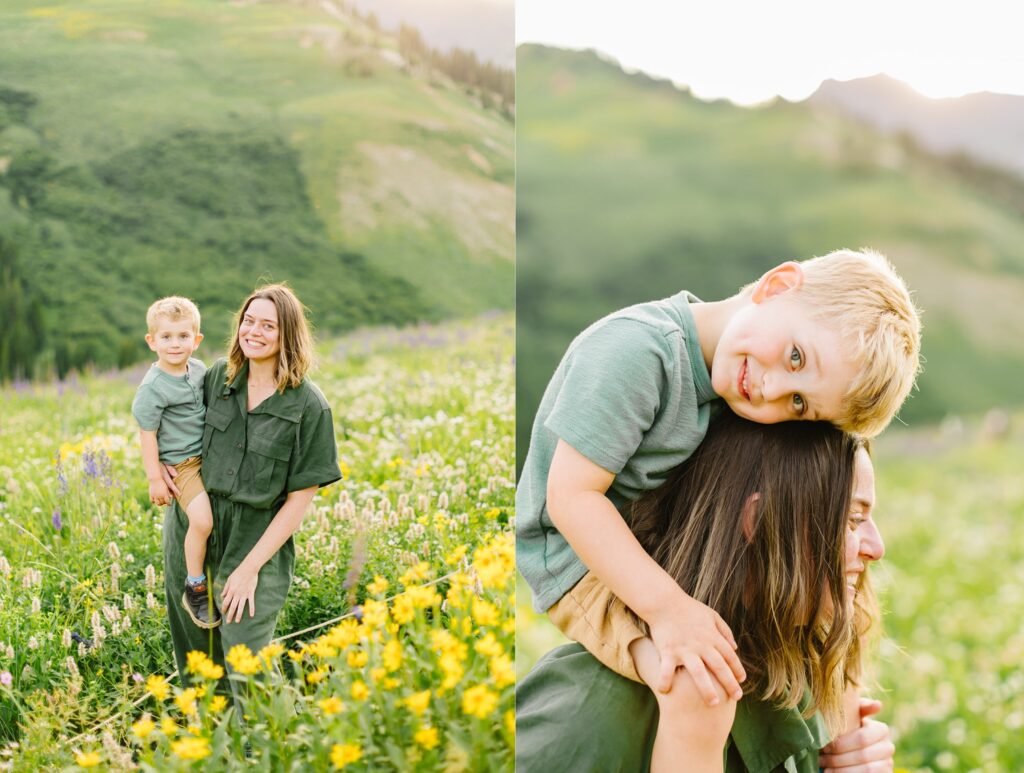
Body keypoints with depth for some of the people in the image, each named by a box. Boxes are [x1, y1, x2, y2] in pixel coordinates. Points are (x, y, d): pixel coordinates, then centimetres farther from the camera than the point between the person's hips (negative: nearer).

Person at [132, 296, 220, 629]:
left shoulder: (199, 369, 1)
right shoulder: (153, 388, -19)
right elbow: (147, 434, -14)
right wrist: (155, 479, -13)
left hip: (209, 454, 8)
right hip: (180, 464, -8)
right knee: (202, 520, -22)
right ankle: (195, 589, -4)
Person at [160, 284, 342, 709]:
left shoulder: (309, 406, -12)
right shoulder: (218, 376, 1)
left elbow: (300, 498, -10)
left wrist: (251, 566, -13)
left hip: (258, 542, -5)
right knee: (193, 649, 17)